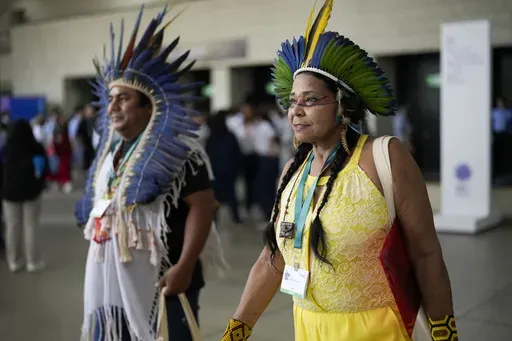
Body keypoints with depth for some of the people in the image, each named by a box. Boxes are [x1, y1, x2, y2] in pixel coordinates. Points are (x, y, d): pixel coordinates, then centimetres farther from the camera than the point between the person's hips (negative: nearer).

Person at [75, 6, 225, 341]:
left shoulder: (178, 150, -13)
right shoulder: (110, 152, 14)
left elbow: (202, 206, -19)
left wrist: (184, 266, -24)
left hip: (158, 277, -8)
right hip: (110, 278, 8)